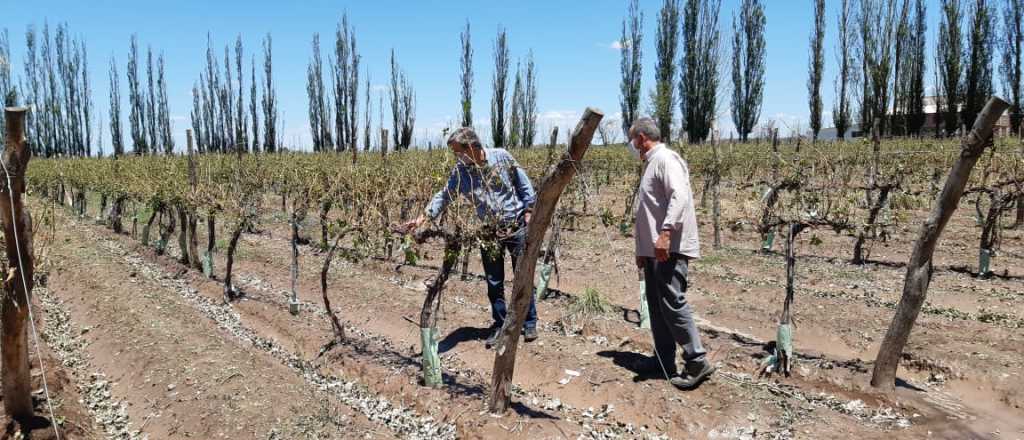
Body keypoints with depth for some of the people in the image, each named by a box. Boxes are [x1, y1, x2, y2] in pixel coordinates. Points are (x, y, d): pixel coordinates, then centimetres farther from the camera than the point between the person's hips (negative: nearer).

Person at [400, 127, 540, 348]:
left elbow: (523, 183, -1)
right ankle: (499, 324, 25)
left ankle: (530, 323, 21)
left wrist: (529, 211, -3)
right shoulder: (460, 171, -4)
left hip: (517, 226, -3)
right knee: (494, 282, 8)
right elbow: (444, 195, 0)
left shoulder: (502, 157, -10)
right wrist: (424, 217, -12)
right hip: (489, 231, 3)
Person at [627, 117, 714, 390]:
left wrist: (666, 233, -33)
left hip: (669, 248, -11)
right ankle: (663, 359, 21)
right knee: (656, 305, 13)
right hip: (654, 250, 11)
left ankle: (697, 362, -4)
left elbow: (679, 196, -23)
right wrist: (642, 250, 25)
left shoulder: (665, 158, -8)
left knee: (672, 302, -11)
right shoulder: (651, 163, 22)